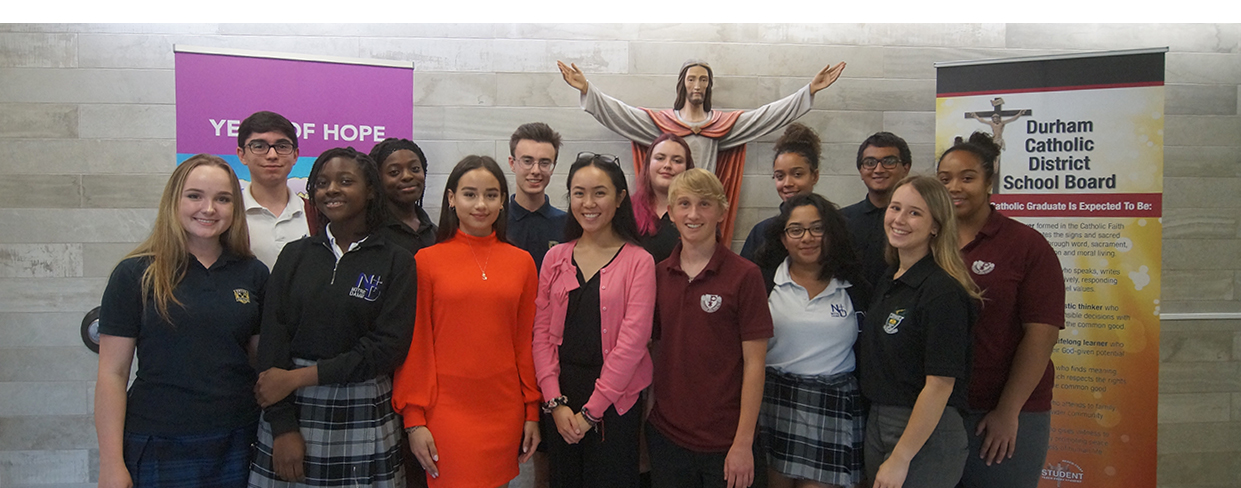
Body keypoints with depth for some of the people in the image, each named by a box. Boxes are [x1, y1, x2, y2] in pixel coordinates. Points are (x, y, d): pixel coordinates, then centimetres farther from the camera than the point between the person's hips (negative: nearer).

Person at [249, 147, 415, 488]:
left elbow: (389, 346, -10)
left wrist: (299, 376, -11)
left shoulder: (396, 262, -1)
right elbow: (272, 339, 0)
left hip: (364, 418, -2)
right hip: (292, 411, 2)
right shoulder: (295, 255, 7)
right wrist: (283, 426, -10)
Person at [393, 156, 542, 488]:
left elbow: (526, 342, 9)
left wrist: (532, 410, 9)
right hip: (447, 410, -3)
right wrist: (414, 419, -3)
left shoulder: (522, 262, 6)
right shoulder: (426, 261, -2)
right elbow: (415, 345, -1)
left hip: (505, 409, 3)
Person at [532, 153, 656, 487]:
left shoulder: (638, 262, -6)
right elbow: (541, 333, 2)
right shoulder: (555, 258, 5)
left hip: (614, 403, -3)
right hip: (559, 400, 3)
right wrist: (555, 402, -7)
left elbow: (632, 341, -12)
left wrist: (591, 410, -12)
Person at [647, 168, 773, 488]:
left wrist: (744, 443, -11)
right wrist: (643, 417, 5)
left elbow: (754, 363, -9)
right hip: (666, 435, 3)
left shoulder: (744, 276, -9)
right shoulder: (658, 275, 2)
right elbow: (649, 349, 9)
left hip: (724, 443, -3)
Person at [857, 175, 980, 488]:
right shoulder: (887, 284, 8)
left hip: (925, 435, -7)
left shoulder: (943, 292, -17)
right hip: (877, 424, 8)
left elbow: (940, 385, -20)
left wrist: (900, 459, -18)